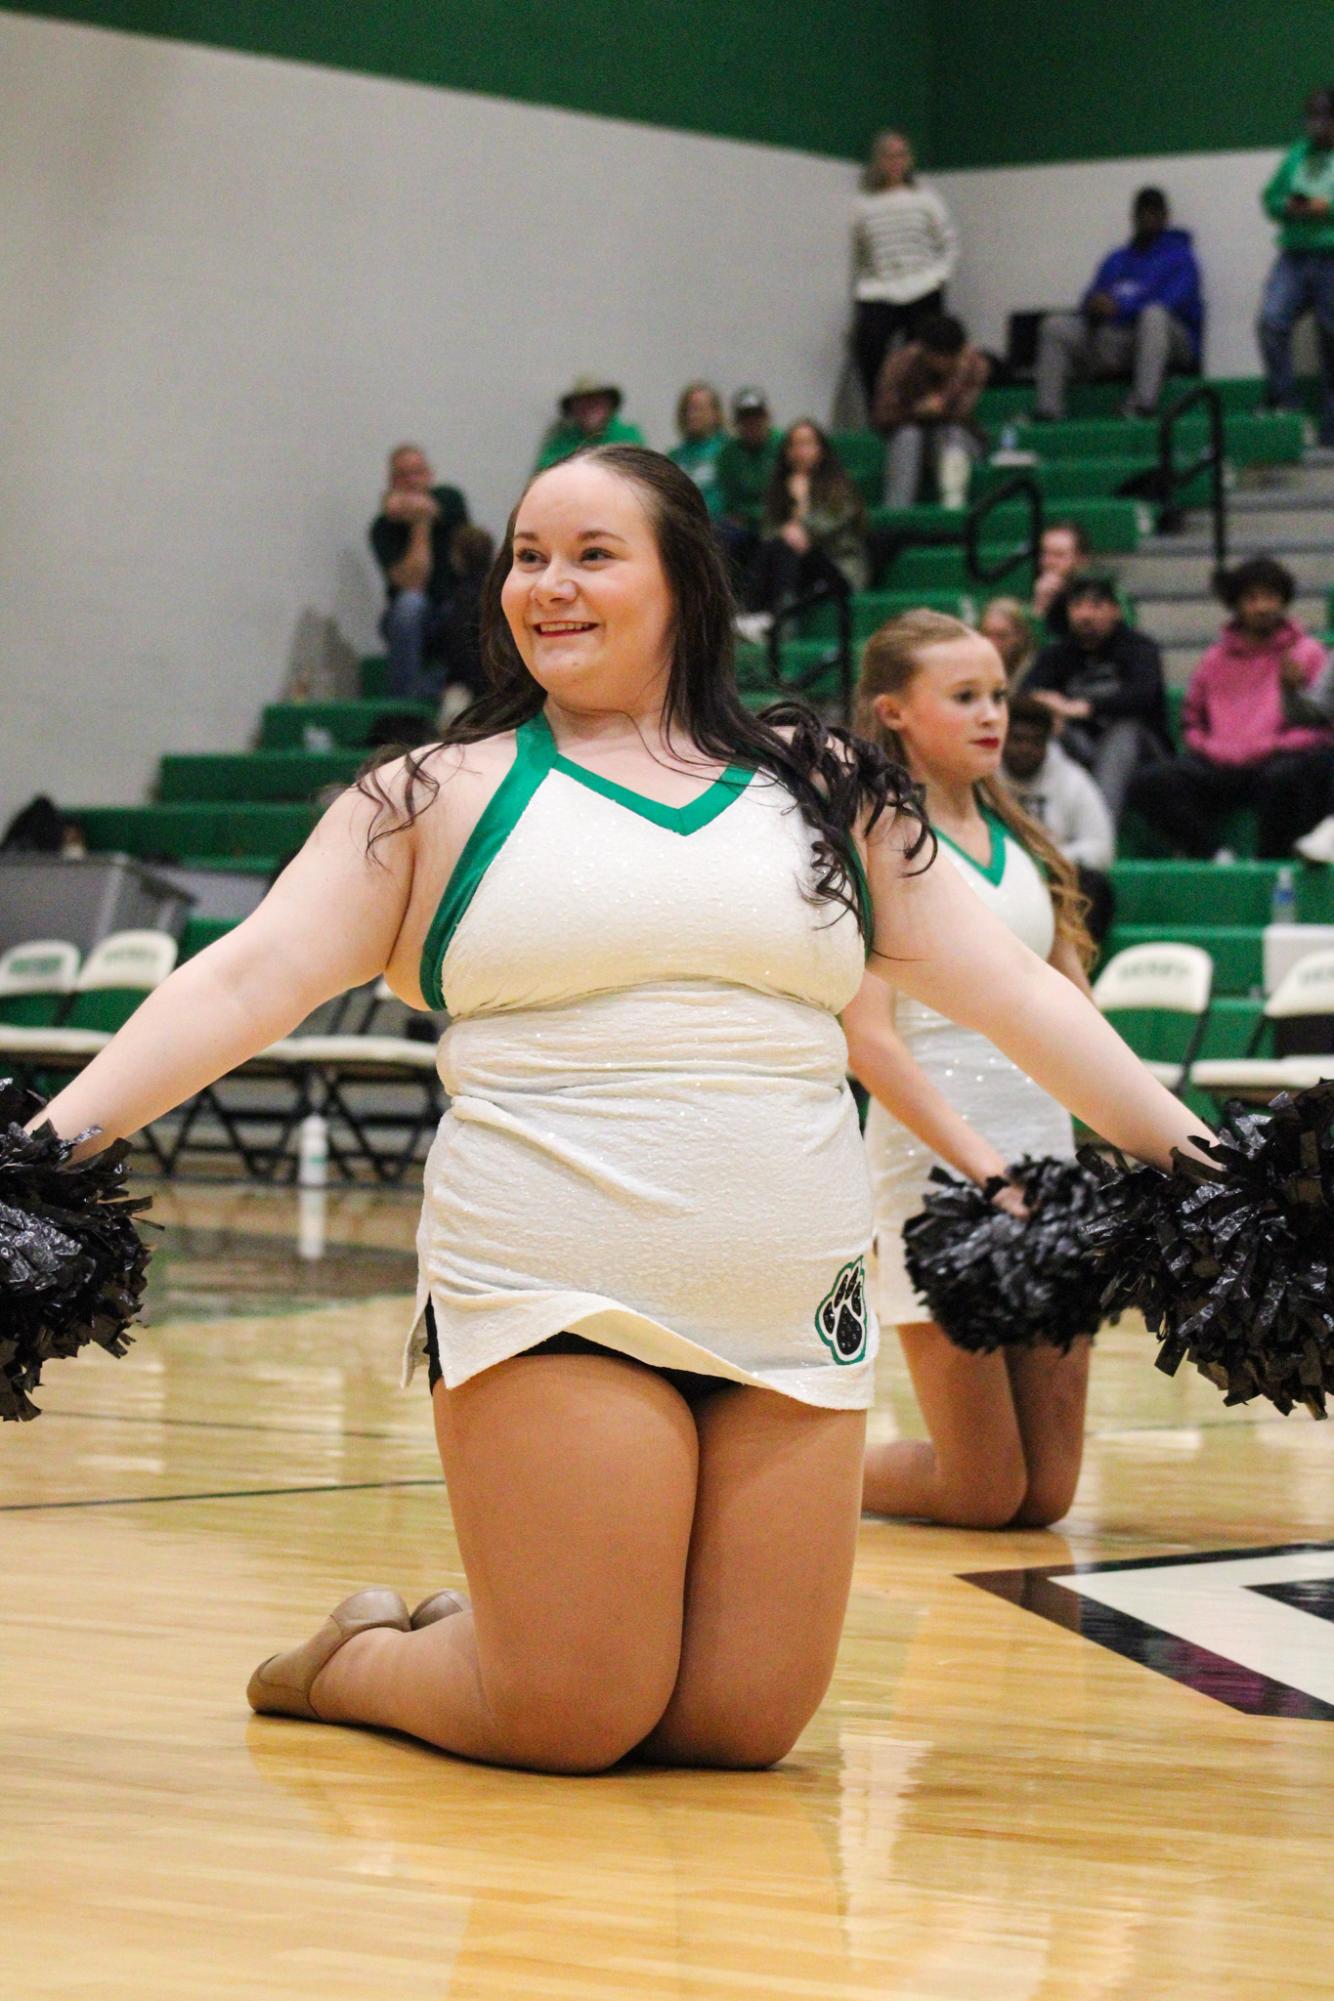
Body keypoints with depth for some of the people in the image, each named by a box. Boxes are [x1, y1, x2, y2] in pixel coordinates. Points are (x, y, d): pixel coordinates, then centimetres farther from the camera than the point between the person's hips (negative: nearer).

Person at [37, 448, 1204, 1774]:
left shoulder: (821, 785, 14)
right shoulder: (441, 796, 7)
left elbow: (1011, 991, 15)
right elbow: (250, 980, 0)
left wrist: (1187, 1159, 11)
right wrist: (57, 1139, -11)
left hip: (792, 1314, 3)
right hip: (551, 1301, -3)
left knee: (741, 1722, 0)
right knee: (572, 1720, -9)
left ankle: (484, 1633, 28)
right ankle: (361, 1658, 23)